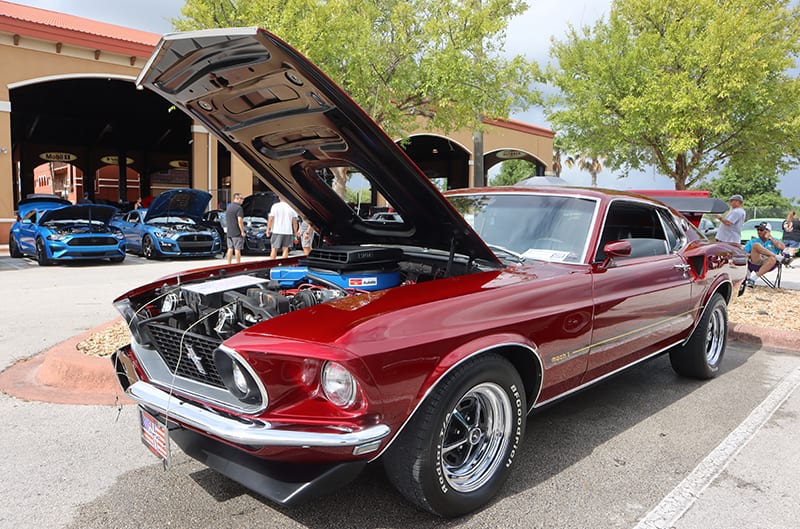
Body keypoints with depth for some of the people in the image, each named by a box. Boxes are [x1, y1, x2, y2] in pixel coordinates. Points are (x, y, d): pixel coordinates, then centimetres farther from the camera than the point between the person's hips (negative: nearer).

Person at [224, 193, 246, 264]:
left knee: (230, 248, 11)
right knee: (237, 249, -4)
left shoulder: (229, 207, 14)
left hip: (229, 233, 8)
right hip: (237, 233, -8)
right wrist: (242, 231, -15)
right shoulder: (238, 208, -13)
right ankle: (238, 264, -1)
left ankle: (229, 264, 13)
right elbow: (240, 221, -19)